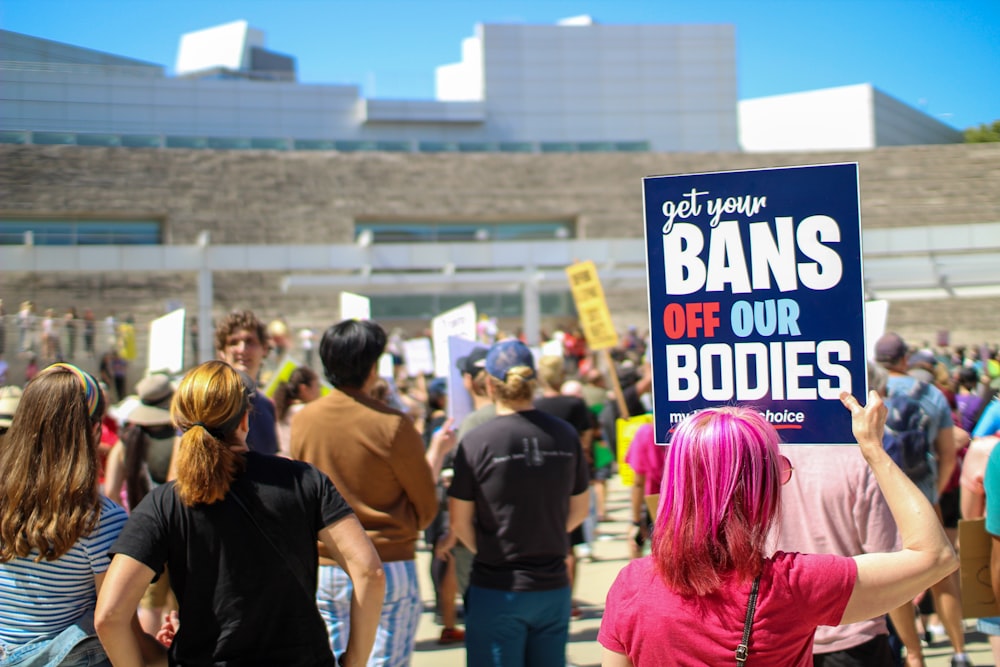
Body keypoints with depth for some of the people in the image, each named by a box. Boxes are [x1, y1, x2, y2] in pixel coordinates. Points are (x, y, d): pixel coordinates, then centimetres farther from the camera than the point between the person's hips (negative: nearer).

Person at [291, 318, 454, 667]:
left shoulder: (303, 420, 0)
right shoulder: (393, 426, -13)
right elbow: (425, 510, -3)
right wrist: (437, 452, 10)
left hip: (322, 571, 4)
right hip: (388, 571, -4)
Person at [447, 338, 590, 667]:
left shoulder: (476, 442, -13)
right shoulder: (565, 435, -2)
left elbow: (459, 522, -6)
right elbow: (580, 509, 9)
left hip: (496, 590, -3)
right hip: (554, 587, 4)